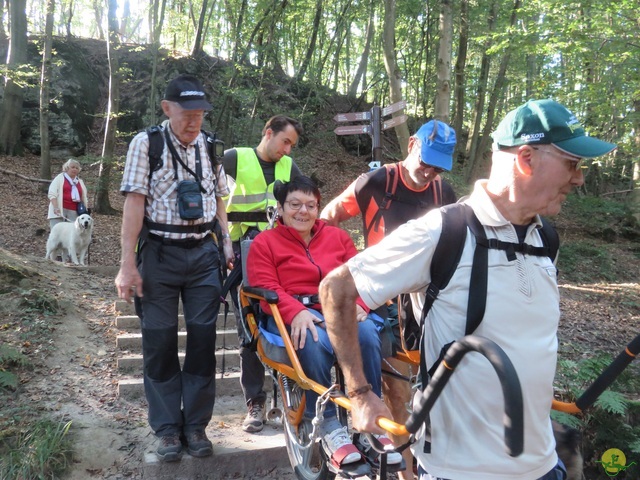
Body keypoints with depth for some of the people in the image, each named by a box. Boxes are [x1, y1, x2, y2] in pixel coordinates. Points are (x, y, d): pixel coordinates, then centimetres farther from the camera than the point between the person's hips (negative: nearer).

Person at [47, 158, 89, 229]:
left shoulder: (80, 182, 21)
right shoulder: (60, 178, 6)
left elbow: (84, 198, 24)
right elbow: (52, 194, -3)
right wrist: (55, 207, -17)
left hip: (74, 212, 4)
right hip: (59, 211, -4)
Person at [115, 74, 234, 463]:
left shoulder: (210, 147, 8)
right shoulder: (146, 143, -3)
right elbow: (135, 202, -8)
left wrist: (228, 241, 2)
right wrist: (128, 265, -13)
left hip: (203, 253, 3)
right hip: (160, 253, -3)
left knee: (203, 340, 3)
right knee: (160, 343, 3)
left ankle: (196, 425, 17)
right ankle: (168, 429, 17)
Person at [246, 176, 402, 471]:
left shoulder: (338, 236, 21)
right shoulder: (265, 242, 11)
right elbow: (266, 289, -4)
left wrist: (357, 304, -12)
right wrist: (296, 312, -24)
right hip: (294, 315, -3)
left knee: (368, 334, -30)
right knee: (314, 342, -38)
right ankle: (328, 426, -22)